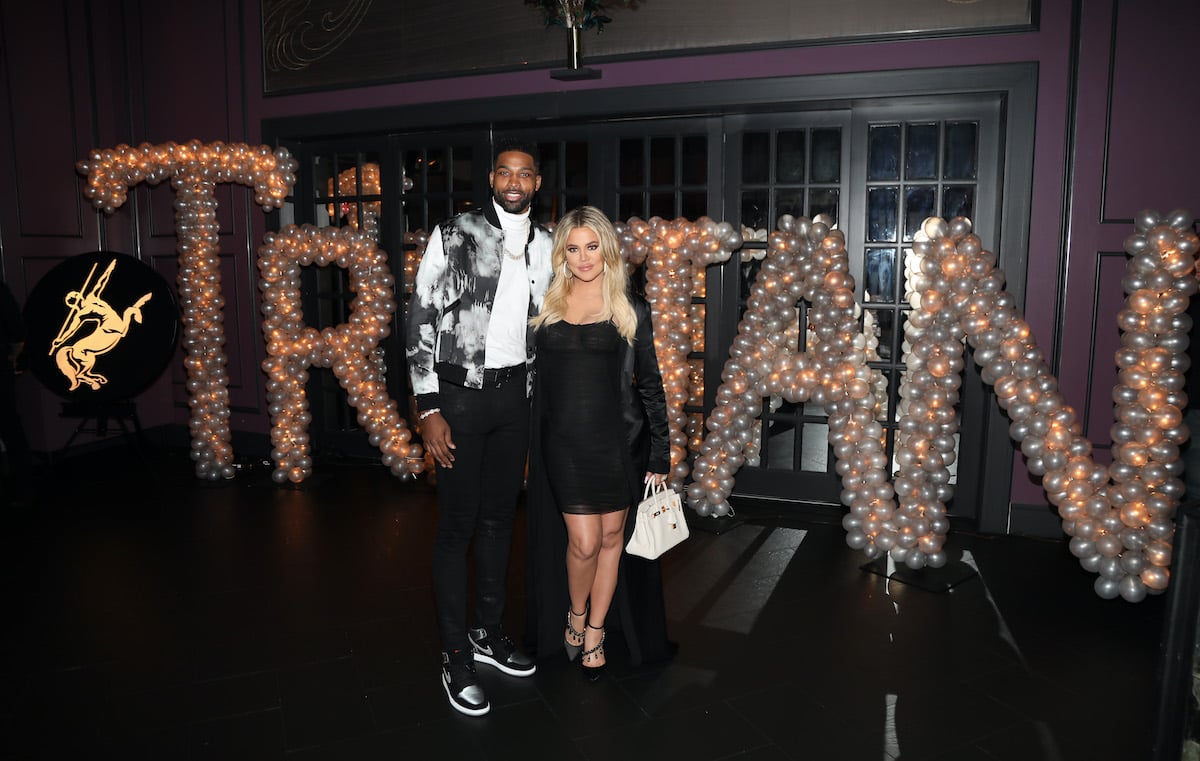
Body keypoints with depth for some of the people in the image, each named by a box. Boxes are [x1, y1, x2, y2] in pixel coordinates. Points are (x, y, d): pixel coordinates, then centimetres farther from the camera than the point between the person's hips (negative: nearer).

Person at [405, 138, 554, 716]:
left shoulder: (545, 246, 7)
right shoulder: (452, 235, -6)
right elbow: (422, 320, -9)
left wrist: (536, 396, 9)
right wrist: (428, 409, -14)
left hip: (515, 393, 5)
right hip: (460, 392, -5)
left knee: (499, 518, 15)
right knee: (457, 526, 2)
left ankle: (488, 632, 32)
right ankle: (456, 655, 16)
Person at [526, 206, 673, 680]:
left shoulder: (630, 309, 0)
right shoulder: (548, 304, 5)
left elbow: (650, 385, 2)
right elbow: (535, 376, 14)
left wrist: (660, 454, -1)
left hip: (619, 440, 0)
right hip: (564, 441, 1)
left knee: (611, 537, 9)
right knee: (583, 542, -3)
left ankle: (595, 631, 29)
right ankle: (575, 614, 27)